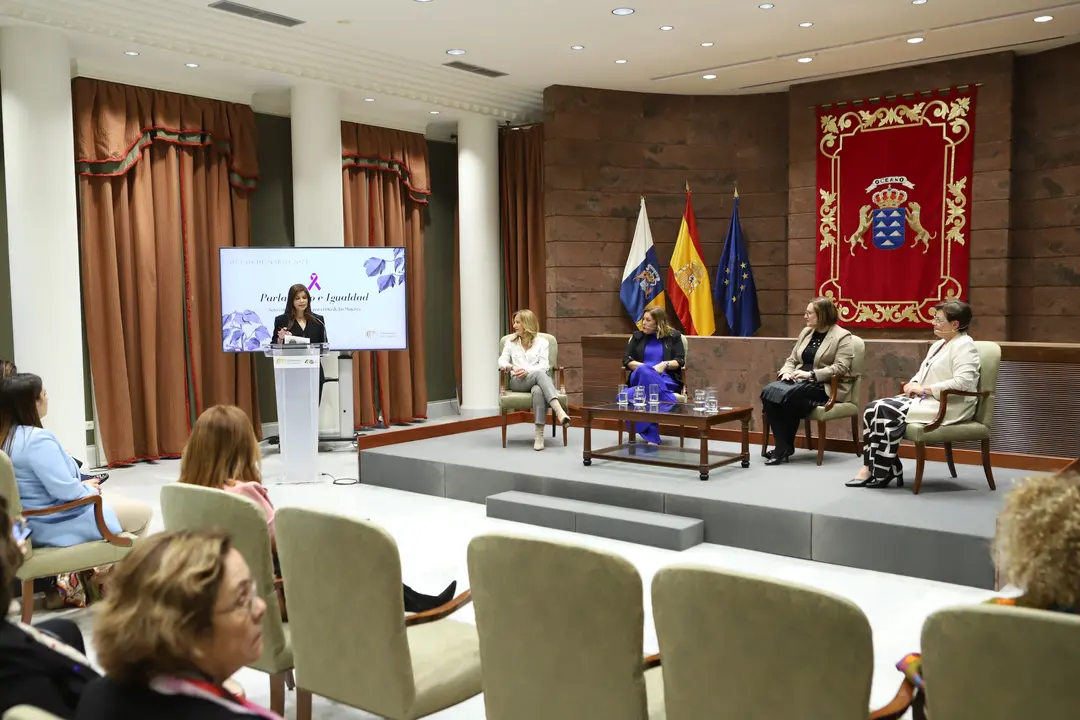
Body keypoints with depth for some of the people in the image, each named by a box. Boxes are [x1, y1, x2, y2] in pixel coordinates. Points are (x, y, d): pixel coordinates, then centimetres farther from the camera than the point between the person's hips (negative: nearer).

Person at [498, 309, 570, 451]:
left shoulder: (542, 342, 12)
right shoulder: (510, 342, 20)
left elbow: (545, 366, 1)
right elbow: (501, 362, 8)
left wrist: (528, 371, -18)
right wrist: (511, 367, -16)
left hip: (537, 379, 0)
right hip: (518, 381, 0)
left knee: (538, 390, -41)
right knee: (539, 374, -37)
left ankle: (539, 434, -48)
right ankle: (559, 410, -55)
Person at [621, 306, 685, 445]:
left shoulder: (674, 336, 13)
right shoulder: (637, 336, 20)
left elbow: (680, 361, 4)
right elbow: (627, 360, 10)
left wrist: (665, 364, -16)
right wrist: (644, 367, -8)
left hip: (666, 378, -2)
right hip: (640, 377, 2)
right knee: (644, 372, -40)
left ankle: (651, 434, -46)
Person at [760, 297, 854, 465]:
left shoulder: (842, 336, -4)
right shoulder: (806, 332, 18)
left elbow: (840, 368, -15)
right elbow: (792, 359, 19)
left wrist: (810, 374, -22)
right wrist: (786, 372, -5)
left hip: (825, 387, -7)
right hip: (800, 382, 7)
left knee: (787, 395, -33)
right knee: (769, 391, -25)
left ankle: (784, 447, -18)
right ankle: (782, 445, -22)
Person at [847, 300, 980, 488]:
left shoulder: (964, 346, -11)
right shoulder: (938, 345, 19)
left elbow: (964, 381, -24)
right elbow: (923, 373, 23)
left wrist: (925, 389, -21)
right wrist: (914, 384, -1)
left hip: (946, 406, -10)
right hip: (926, 400, 10)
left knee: (886, 411, -25)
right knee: (873, 408, -10)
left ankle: (883, 471, -14)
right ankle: (870, 467, -16)